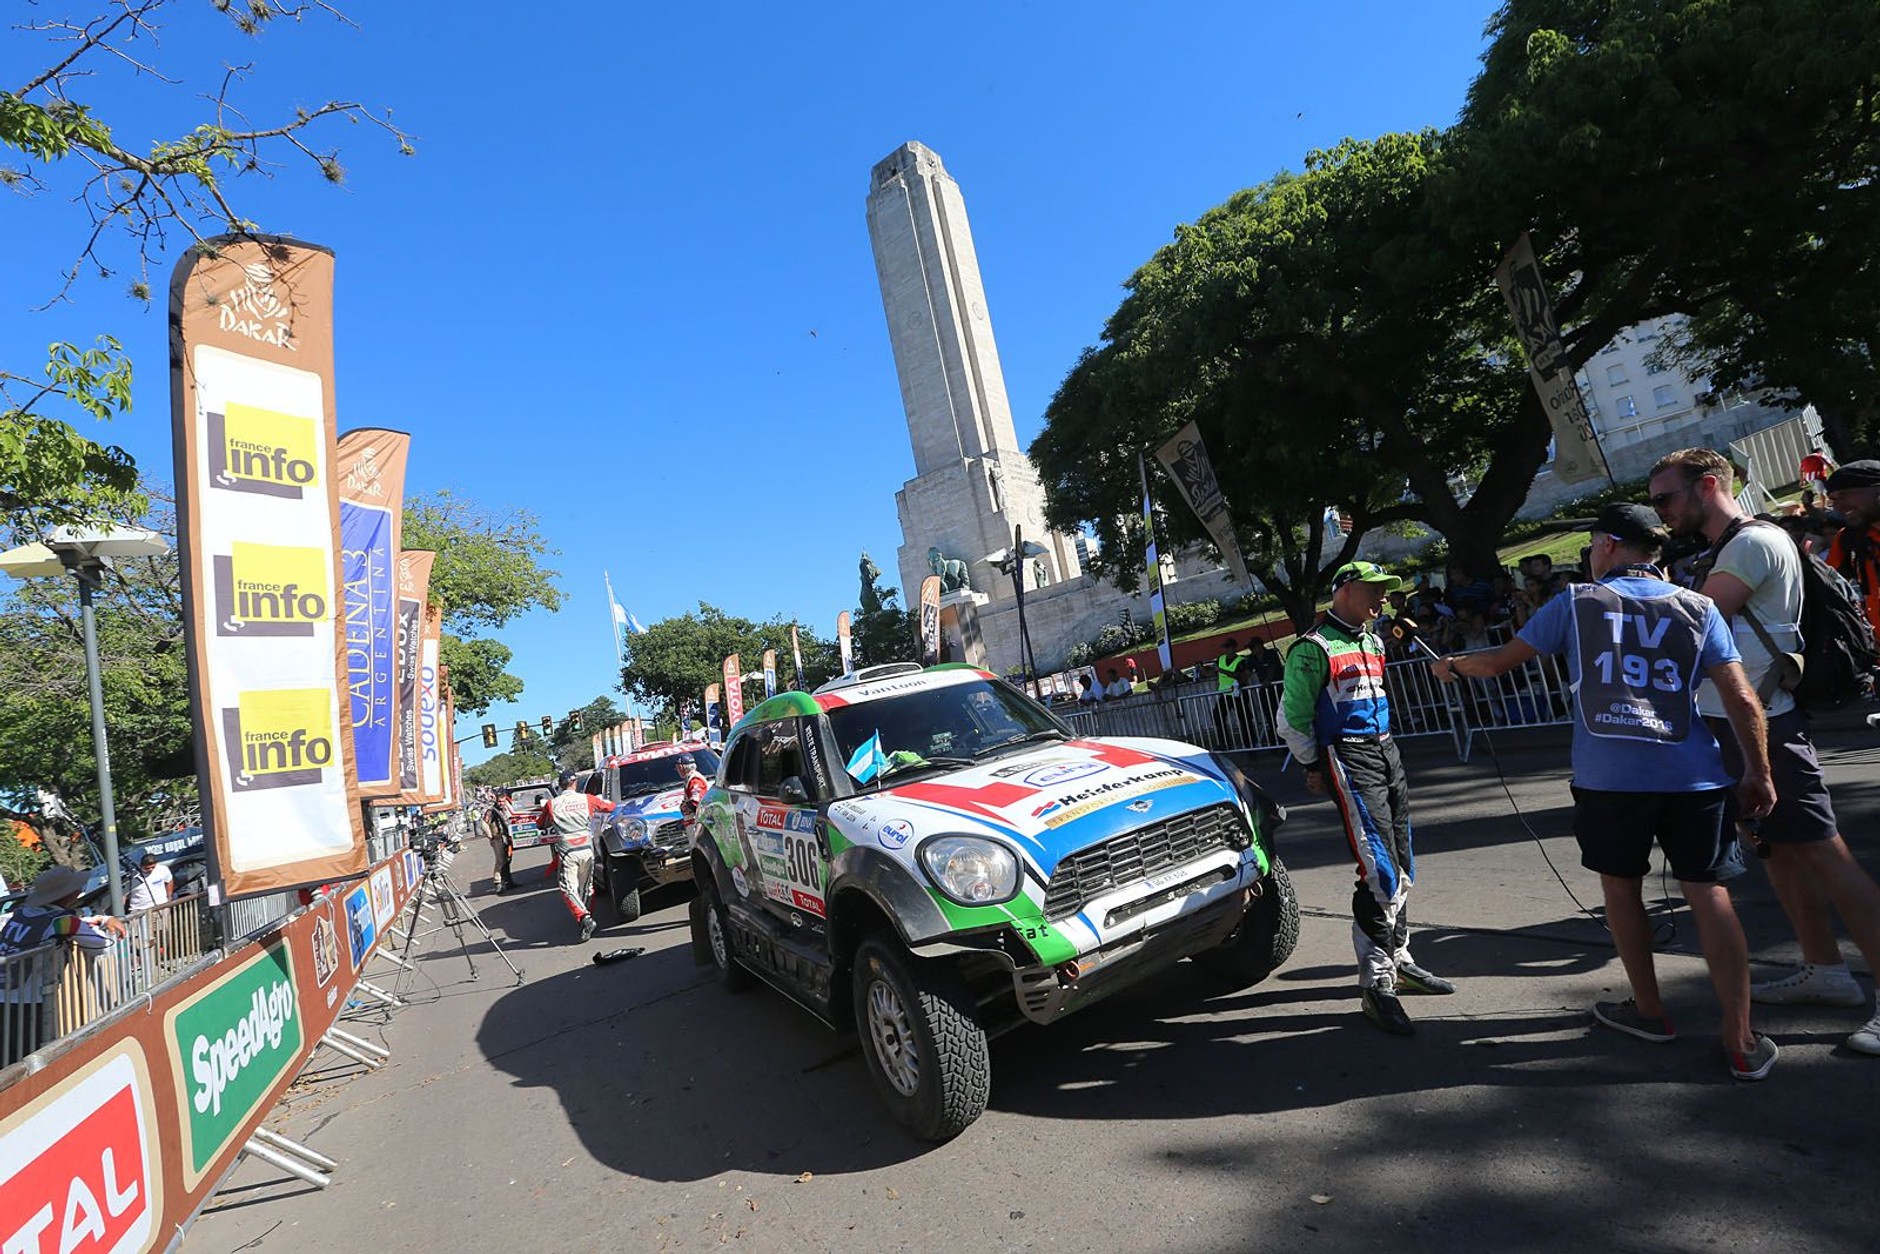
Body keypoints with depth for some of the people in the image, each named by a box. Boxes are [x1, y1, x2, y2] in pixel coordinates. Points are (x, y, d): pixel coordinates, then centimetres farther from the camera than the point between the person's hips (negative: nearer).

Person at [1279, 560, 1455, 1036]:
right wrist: (1315, 768, -6)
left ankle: (1398, 960, 30)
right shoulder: (1313, 649, -10)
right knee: (1380, 873, -12)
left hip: (1386, 751, 9)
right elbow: (1292, 718, -8)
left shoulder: (1373, 643, 18)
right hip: (1348, 759, -9)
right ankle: (1375, 984, -4)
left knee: (1402, 869, 14)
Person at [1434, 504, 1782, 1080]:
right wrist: (1759, 773, 9)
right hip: (1693, 775, 2)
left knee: (1621, 886, 15)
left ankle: (1649, 1010, 28)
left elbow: (1499, 661, 7)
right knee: (1709, 894, 6)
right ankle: (1742, 1042, 9)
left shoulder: (1576, 604, 1)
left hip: (1608, 777, -2)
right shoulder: (1698, 609, 6)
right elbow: (1743, 699, 1)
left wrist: (1451, 664, 25)